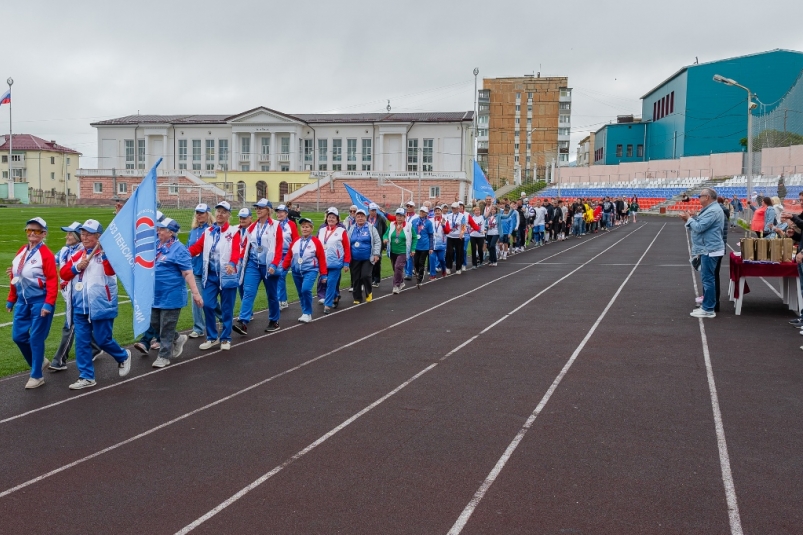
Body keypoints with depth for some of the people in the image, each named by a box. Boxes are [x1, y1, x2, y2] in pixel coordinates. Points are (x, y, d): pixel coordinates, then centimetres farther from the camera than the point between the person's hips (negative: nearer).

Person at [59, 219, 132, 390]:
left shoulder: (106, 253, -8)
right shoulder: (77, 255, 10)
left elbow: (111, 270, -26)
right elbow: (63, 273, 6)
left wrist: (104, 251, -31)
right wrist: (76, 267, -11)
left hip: (101, 306, -6)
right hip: (80, 307, 6)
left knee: (103, 340, 2)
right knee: (81, 341, 5)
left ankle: (123, 357, 31)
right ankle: (86, 377, 13)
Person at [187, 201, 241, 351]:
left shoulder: (233, 231, -3)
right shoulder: (208, 232, 11)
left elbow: (236, 250, -18)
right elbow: (197, 247, 1)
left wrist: (232, 263, -38)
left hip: (227, 275, -3)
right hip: (210, 274, 4)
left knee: (226, 308, 4)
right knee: (207, 305, 0)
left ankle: (225, 338, 17)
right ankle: (212, 337, 16)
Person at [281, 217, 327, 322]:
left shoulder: (316, 242, -5)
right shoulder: (295, 241, 8)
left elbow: (322, 259, -3)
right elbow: (289, 255, 9)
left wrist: (323, 274, -3)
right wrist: (283, 268, 2)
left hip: (310, 270, -5)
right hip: (296, 271, 5)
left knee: (306, 289, -23)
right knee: (301, 293, 10)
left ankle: (307, 314, -7)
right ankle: (305, 313, 25)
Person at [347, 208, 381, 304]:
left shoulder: (371, 228, 0)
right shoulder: (352, 229, 9)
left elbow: (377, 242, -1)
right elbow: (347, 243, 14)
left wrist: (376, 254, -9)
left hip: (367, 259, -3)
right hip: (355, 259, 3)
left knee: (365, 276, -15)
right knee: (356, 279, 5)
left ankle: (369, 293, 11)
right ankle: (357, 298, 17)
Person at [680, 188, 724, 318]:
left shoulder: (713, 211, -20)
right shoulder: (710, 209, 16)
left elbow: (699, 227, -24)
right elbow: (700, 226, 17)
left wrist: (689, 219, -8)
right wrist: (689, 219, 2)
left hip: (710, 250, -12)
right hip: (707, 249, 12)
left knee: (708, 278, -9)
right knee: (707, 278, 16)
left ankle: (708, 310, -6)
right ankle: (707, 305, 24)